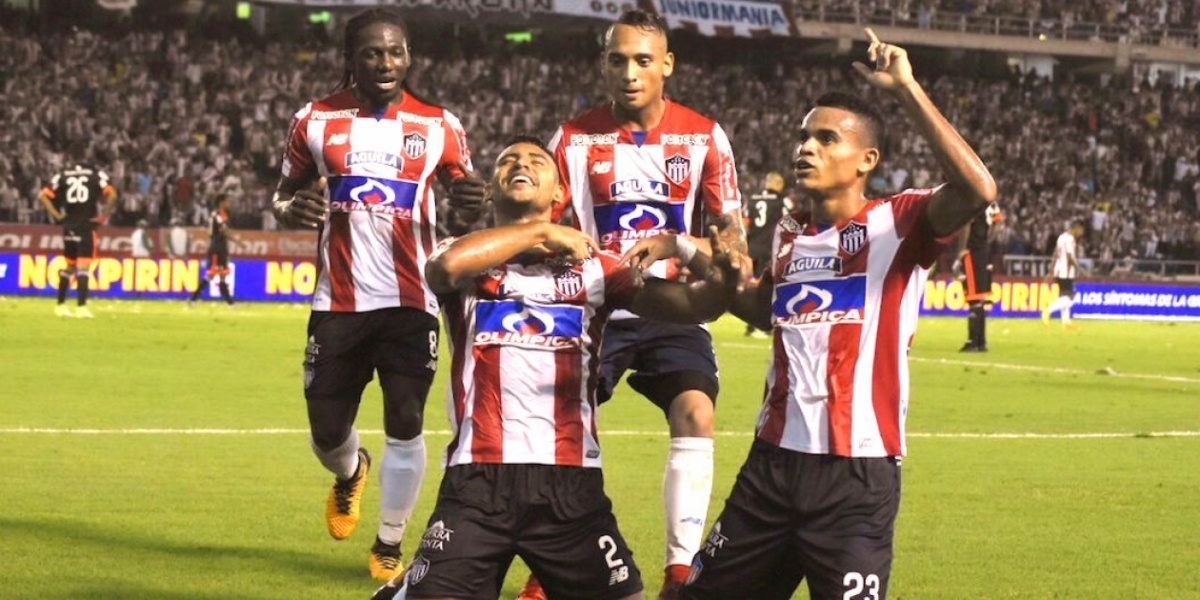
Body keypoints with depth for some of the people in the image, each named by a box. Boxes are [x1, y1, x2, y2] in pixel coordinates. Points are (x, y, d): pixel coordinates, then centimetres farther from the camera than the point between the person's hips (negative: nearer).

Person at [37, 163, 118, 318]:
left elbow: (42, 196, 1)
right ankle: (81, 306, -15)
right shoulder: (97, 175, -1)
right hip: (87, 226, -4)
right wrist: (103, 216, -5)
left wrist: (57, 216, 3)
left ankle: (60, 305, 23)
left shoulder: (63, 175, 7)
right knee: (83, 266, -6)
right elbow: (112, 195, -13)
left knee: (70, 265, 19)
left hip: (68, 226, 4)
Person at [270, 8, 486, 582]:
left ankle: (389, 545, 11)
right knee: (327, 429, 4)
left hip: (411, 303, -1)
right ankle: (350, 474, 41)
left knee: (404, 426, -5)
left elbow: (461, 192, 9)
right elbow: (284, 194, 11)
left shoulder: (438, 126, 0)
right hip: (339, 303, 1)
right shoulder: (316, 121, 1)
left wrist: (472, 202, -16)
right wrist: (293, 209, -13)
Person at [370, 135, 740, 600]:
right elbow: (446, 267, -17)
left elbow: (692, 306, 2)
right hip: (479, 478, -2)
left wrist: (720, 281, -20)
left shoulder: (592, 266, 12)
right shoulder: (469, 258, 9)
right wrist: (539, 232, -10)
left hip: (571, 481, 2)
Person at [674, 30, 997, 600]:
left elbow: (978, 189, -27)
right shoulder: (788, 235, 15)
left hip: (857, 473, -7)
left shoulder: (896, 223, -6)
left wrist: (906, 91, -25)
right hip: (773, 461, 7)